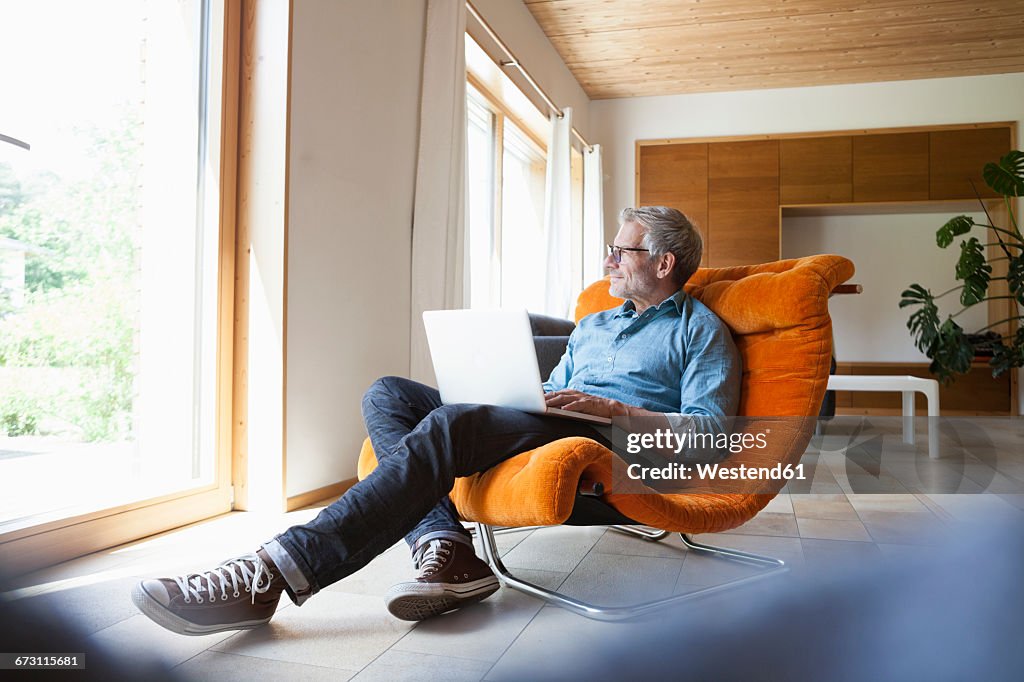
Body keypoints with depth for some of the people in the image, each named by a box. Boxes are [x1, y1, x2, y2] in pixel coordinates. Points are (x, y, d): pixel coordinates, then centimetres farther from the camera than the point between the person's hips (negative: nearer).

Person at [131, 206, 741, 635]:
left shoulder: (701, 330, 11)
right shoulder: (592, 325, 33)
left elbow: (711, 430, -2)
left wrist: (613, 408, -14)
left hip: (619, 438, -8)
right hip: (548, 425, 8)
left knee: (449, 426, -33)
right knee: (388, 393, -10)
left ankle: (276, 572, -39)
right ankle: (445, 549, -30)